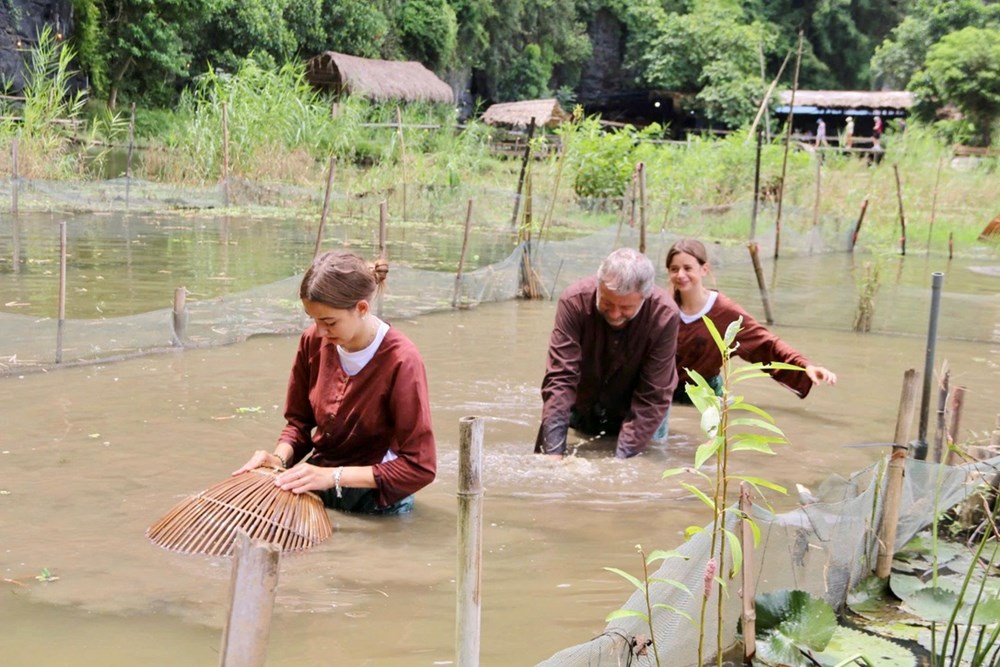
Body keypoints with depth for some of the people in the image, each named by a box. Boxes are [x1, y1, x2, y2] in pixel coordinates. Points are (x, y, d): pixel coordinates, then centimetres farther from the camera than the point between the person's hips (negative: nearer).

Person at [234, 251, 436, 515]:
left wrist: (334, 476, -24)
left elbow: (420, 468, -20)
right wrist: (280, 457, -12)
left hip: (375, 497, -4)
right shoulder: (313, 341, -5)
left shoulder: (401, 362, -21)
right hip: (316, 485, 4)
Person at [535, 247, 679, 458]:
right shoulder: (575, 300, -31)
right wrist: (553, 451, -40)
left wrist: (622, 457, -35)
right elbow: (560, 377, -33)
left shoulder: (664, 316, -33)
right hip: (583, 407, 1)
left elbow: (652, 397, -30)